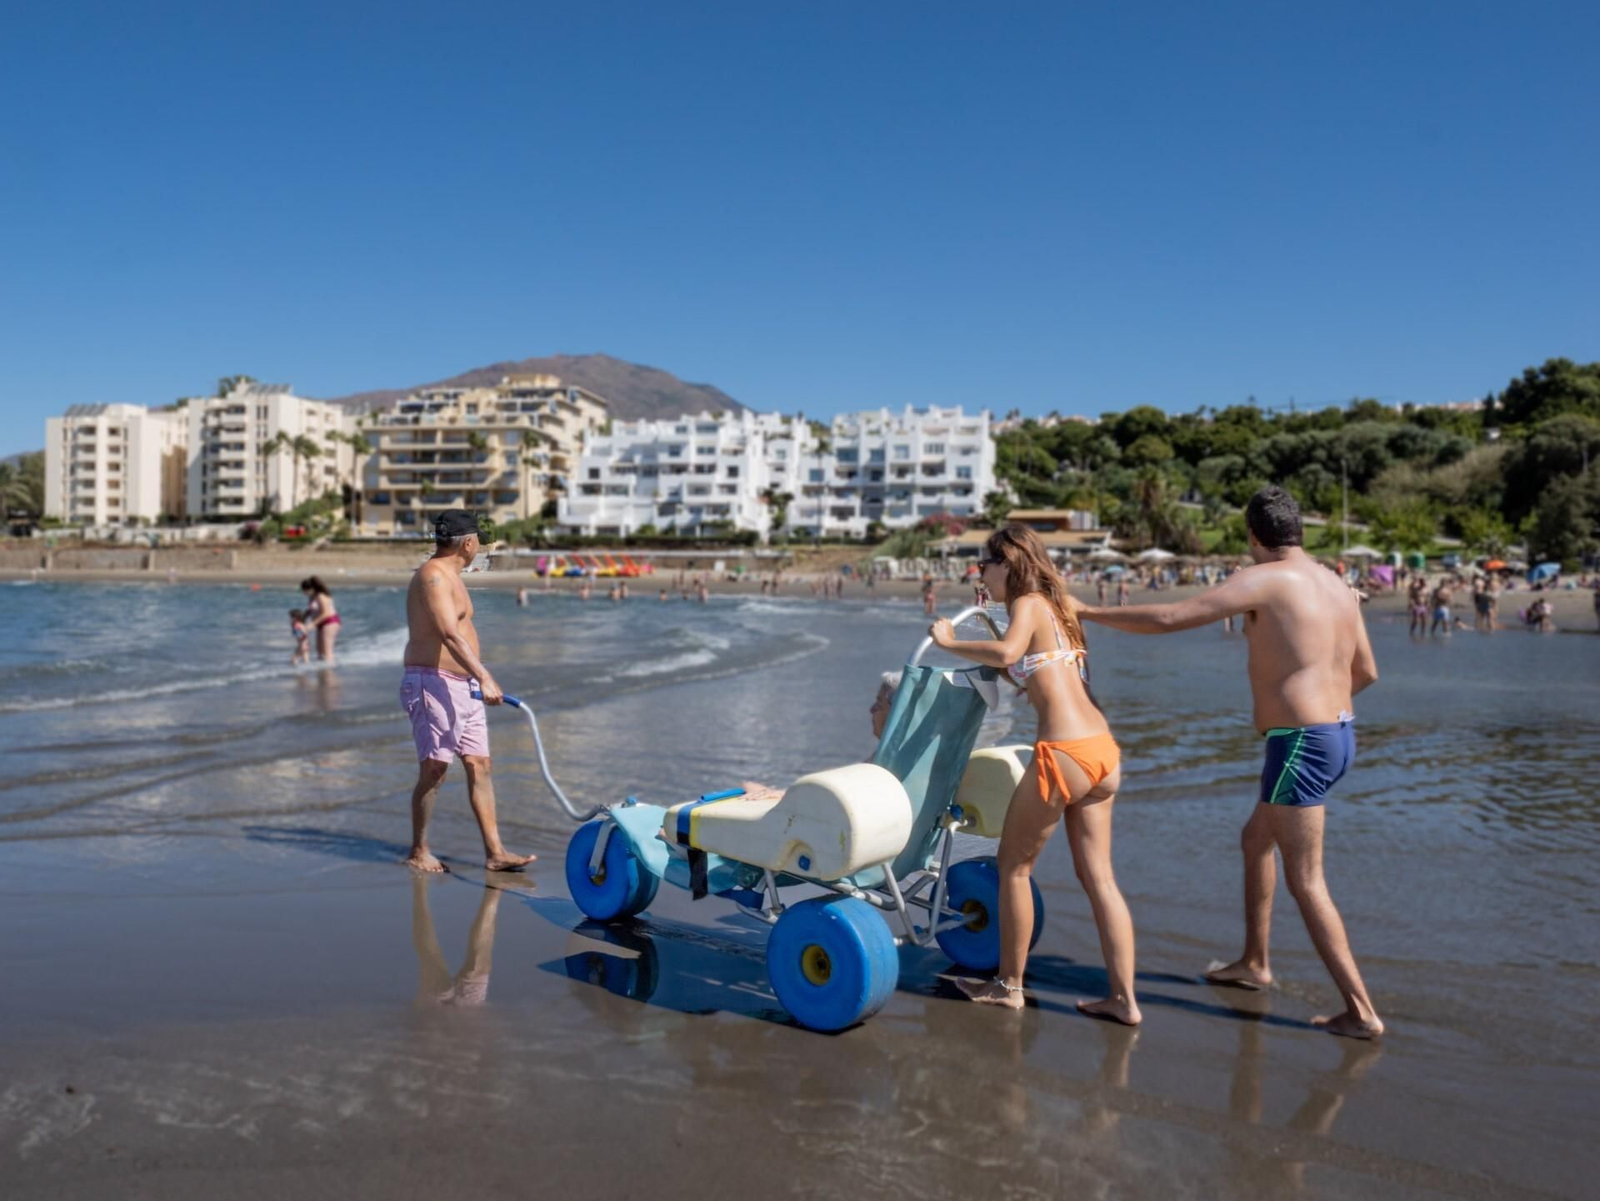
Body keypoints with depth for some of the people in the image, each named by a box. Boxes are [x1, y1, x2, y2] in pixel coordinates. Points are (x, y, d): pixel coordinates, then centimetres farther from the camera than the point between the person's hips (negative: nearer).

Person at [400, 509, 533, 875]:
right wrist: (484, 677, -34)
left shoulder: (449, 575, 18)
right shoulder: (433, 576, -15)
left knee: (479, 766, 5)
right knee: (434, 770, -3)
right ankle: (418, 851, 12)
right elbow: (450, 635, -27)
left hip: (462, 686, 10)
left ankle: (495, 852, 5)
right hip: (434, 684, -10)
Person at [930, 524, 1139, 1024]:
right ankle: (1123, 998, 13)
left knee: (1014, 865, 8)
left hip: (1066, 752, -8)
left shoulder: (1027, 604, -4)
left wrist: (949, 642, -14)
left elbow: (1007, 652, -25)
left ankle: (1009, 986, 18)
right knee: (1098, 876, 11)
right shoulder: (1058, 604, 20)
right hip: (1104, 752, 8)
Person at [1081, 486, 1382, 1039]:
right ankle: (1254, 963, 37)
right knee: (1255, 839, 25)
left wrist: (1089, 612, -8)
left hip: (1300, 743, -9)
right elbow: (1366, 671, 18)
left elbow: (1169, 618, -19)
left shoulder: (1266, 580, -13)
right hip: (1338, 733, 9)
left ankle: (1361, 1010, 3)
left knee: (1306, 882, -1)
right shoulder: (1338, 586, 10)